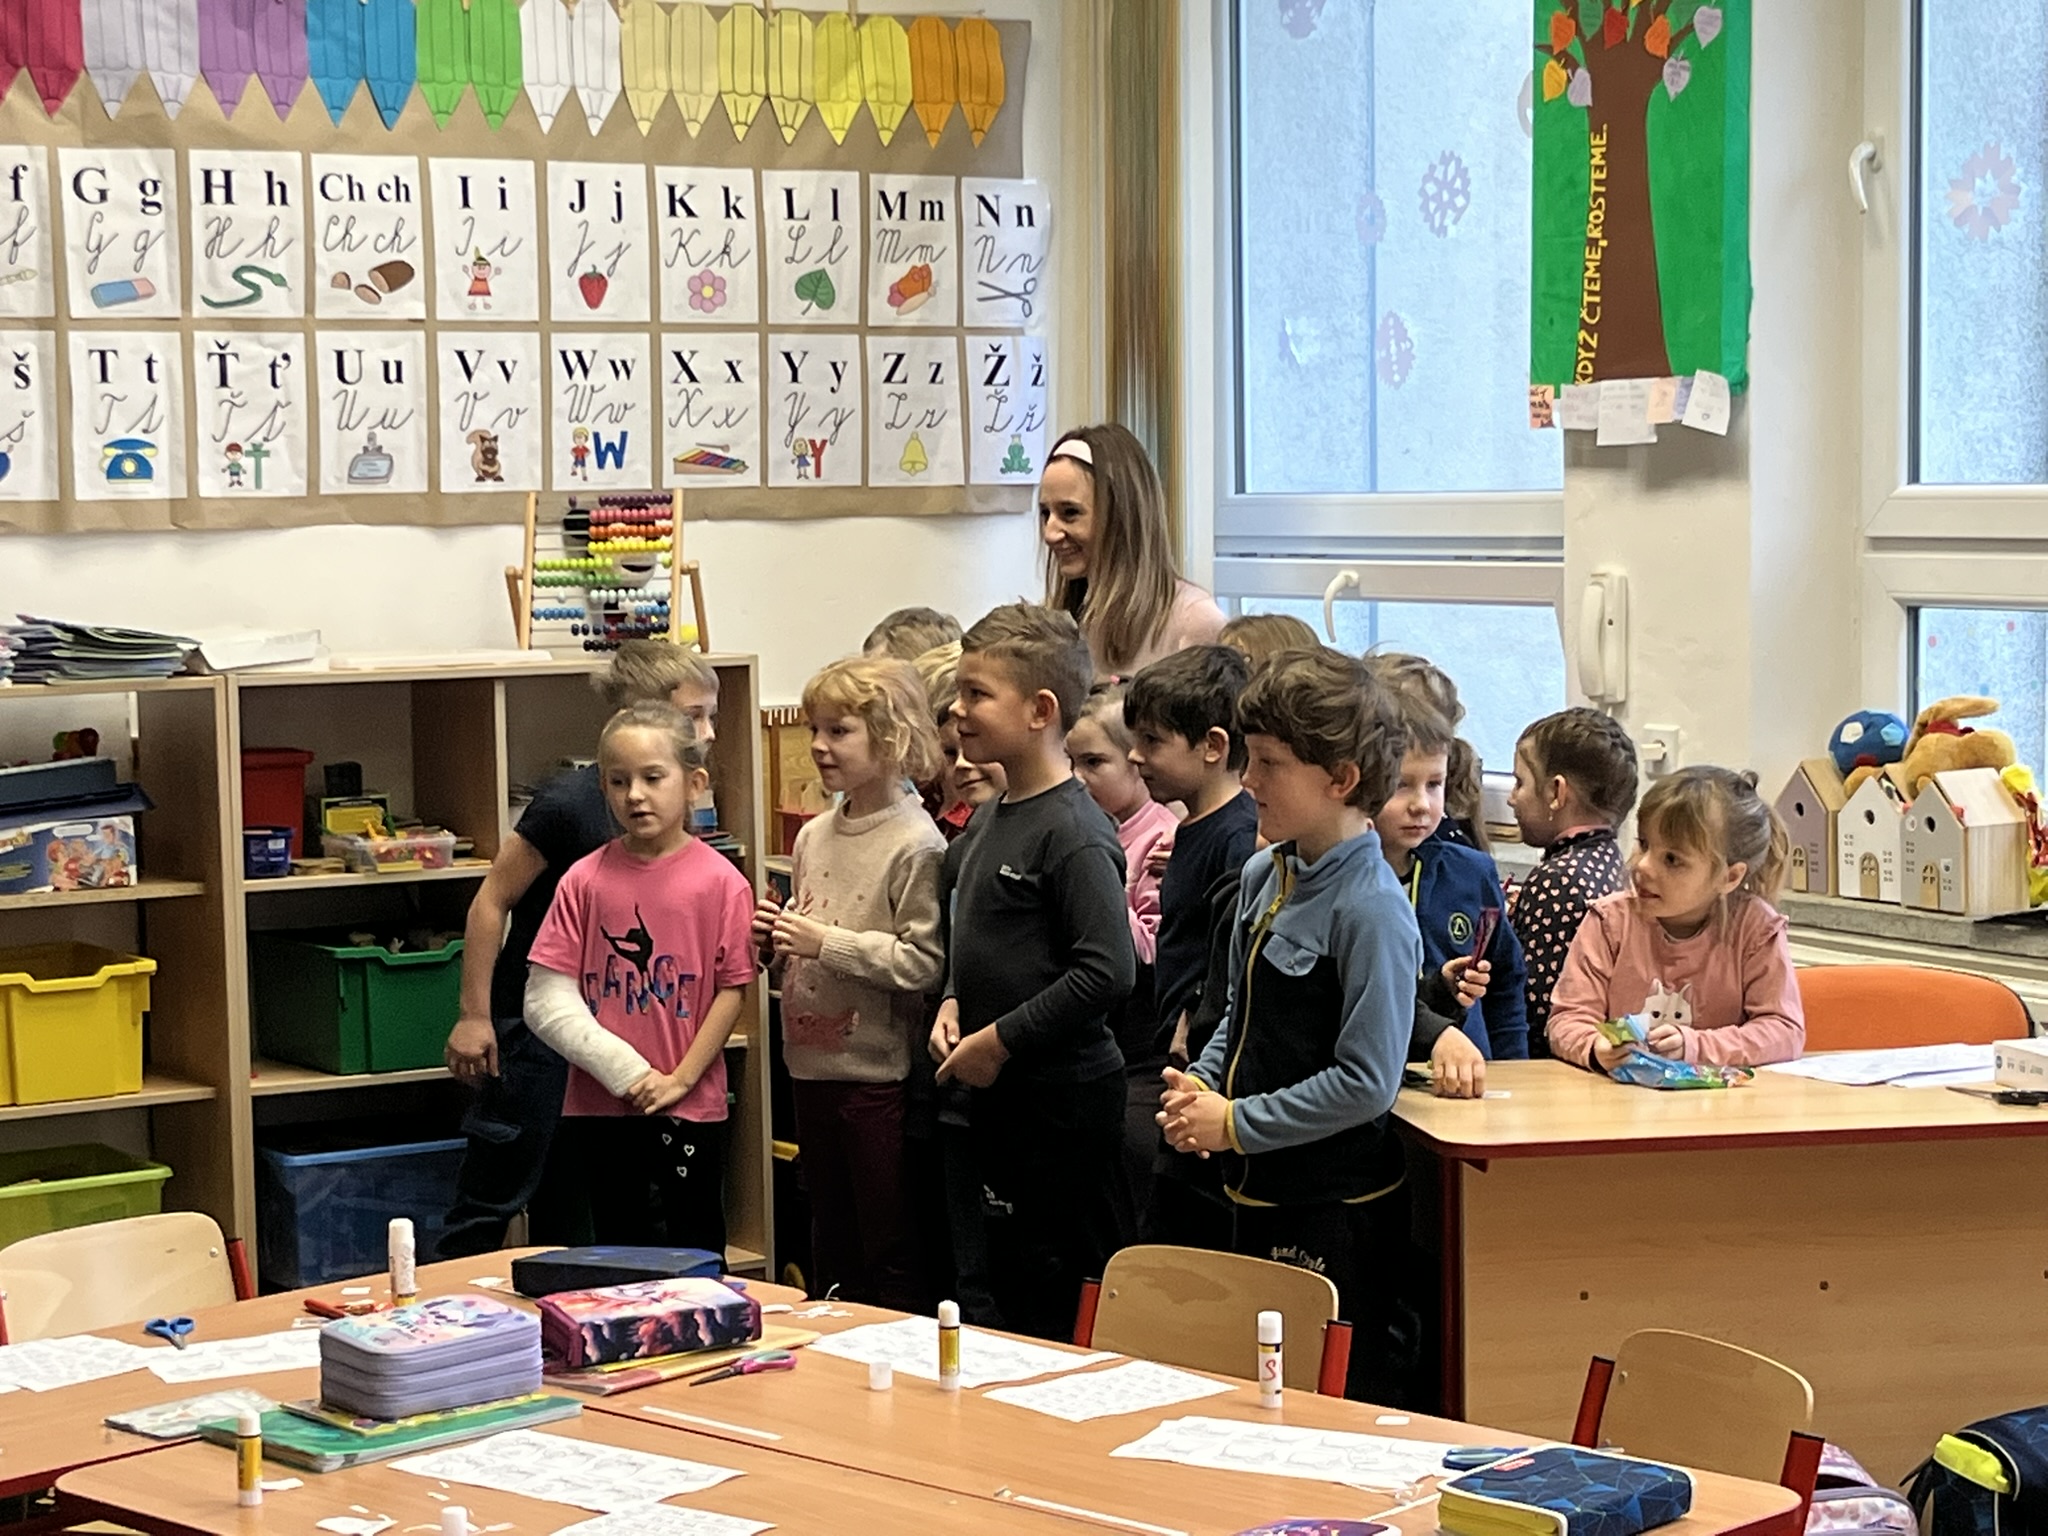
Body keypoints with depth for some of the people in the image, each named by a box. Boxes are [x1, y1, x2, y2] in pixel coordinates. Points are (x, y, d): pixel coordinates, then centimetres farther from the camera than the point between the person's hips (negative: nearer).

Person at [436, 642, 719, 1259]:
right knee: (491, 1202, -3)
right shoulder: (571, 802, -19)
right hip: (532, 1026, -8)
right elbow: (492, 901, -14)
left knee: (570, 1211, 14)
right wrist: (474, 1017, -15)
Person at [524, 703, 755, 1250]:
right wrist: (625, 1070, -11)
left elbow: (732, 989, -4)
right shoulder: (585, 880, -1)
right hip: (599, 1108, 2)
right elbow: (546, 1000, -4)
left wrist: (680, 1079, -11)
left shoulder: (719, 881, -4)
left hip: (690, 1108, -2)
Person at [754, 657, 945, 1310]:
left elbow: (925, 962, -22)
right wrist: (778, 936, 2)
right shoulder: (815, 835, 10)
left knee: (893, 1256, 0)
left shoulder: (915, 845, -14)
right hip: (812, 1062, 8)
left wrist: (827, 942, -21)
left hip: (879, 1072, -8)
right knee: (831, 1250, 18)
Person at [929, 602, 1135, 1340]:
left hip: (1065, 1098, -10)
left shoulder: (1073, 831, -18)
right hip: (1001, 1094, 10)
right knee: (1011, 1284, 17)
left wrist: (1000, 1040, -19)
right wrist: (953, 1006, 5)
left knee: (1065, 1309, -3)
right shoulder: (986, 821, 11)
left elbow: (1108, 970, -24)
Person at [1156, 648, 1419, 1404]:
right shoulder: (1264, 875, 7)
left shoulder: (1370, 908, -19)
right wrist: (1200, 1083, 1)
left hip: (1336, 1207, -8)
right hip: (1257, 1192, 8)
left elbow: (1367, 1083, -20)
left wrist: (1235, 1124, -15)